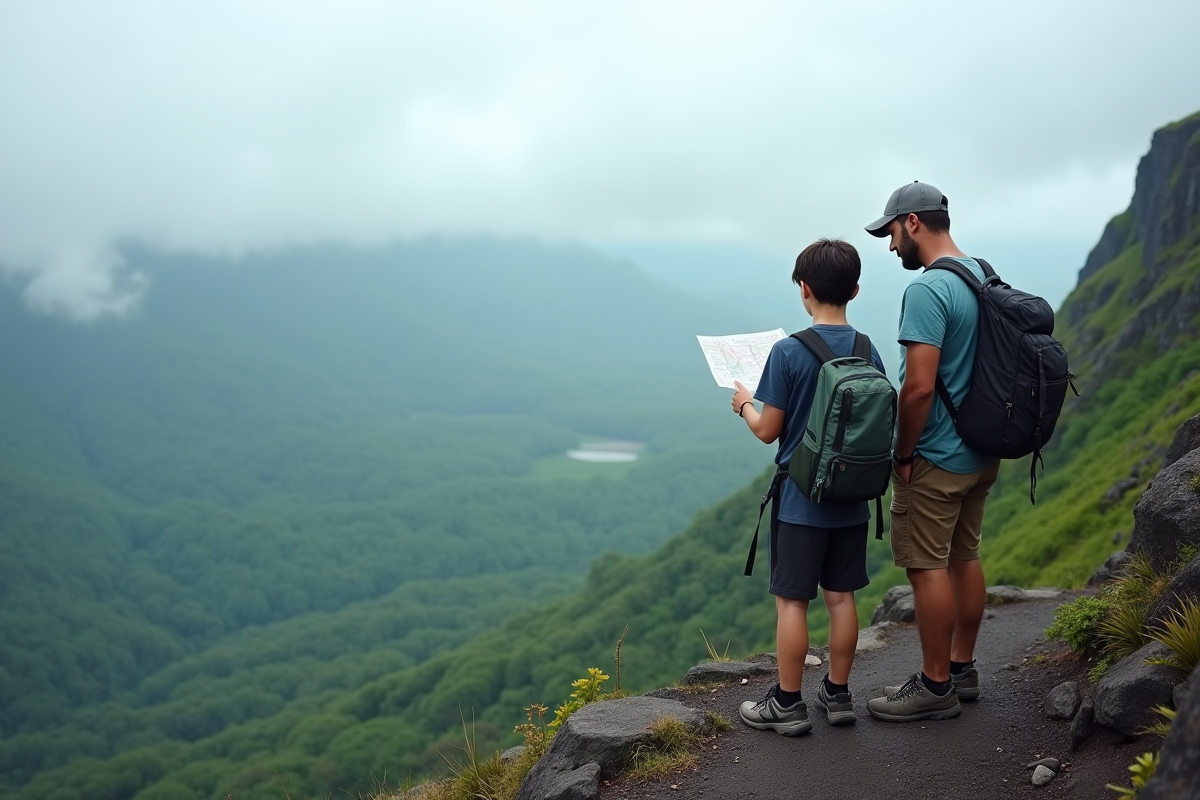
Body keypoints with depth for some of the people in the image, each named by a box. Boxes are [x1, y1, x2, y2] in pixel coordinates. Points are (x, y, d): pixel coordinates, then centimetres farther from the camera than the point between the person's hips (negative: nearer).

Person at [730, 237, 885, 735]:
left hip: (801, 499, -5)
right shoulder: (868, 351, 0)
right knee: (841, 597, 13)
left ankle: (787, 704, 10)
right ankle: (838, 693, 23)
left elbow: (768, 431, -11)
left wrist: (745, 404, 8)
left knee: (791, 600, 3)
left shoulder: (788, 352, -15)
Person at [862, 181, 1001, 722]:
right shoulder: (986, 278, 9)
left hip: (935, 458, -9)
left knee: (928, 568, 0)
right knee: (963, 557, 17)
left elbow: (919, 386, -26)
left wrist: (903, 453, -14)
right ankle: (961, 669, 29)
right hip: (981, 452, 10)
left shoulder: (927, 290, -20)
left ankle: (935, 688, 9)